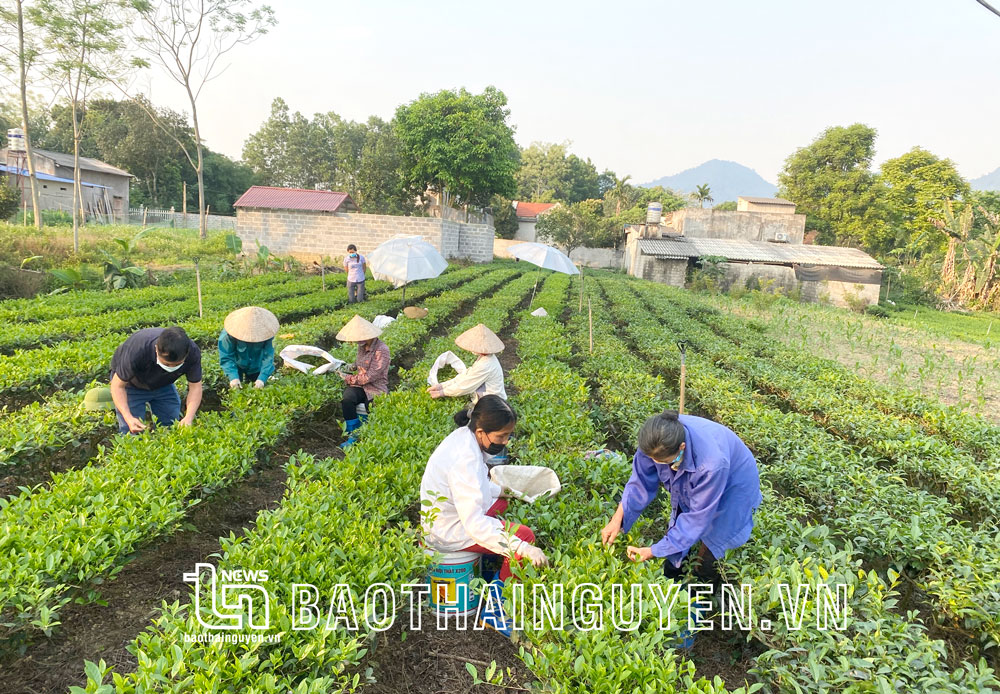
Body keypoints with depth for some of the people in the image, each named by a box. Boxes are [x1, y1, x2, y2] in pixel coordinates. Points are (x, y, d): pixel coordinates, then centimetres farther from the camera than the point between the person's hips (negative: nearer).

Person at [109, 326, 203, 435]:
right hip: (132, 384, -3)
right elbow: (118, 386, -28)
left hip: (163, 385, 3)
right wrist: (128, 418, -42)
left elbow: (195, 386, -22)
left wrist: (188, 418, -38)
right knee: (131, 431, -12)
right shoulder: (137, 350, -40)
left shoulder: (193, 352, -32)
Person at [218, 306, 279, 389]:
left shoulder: (265, 331, -31)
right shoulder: (229, 335, -32)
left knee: (258, 388, 14)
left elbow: (268, 357, -29)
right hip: (238, 366, -1)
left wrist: (262, 378, -38)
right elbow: (226, 357, -25)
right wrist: (233, 376, -37)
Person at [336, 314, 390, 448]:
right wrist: (350, 367, 7)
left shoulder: (381, 350, -18)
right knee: (347, 399, -27)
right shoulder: (362, 345, 7)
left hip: (376, 387, -5)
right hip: (359, 384, 5)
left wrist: (349, 378, -10)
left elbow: (370, 377, -20)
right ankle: (353, 434, -15)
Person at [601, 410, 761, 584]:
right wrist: (617, 519, -24)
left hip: (730, 490, -5)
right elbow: (642, 480, -16)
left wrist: (654, 551, -29)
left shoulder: (712, 465, -45)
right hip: (688, 488, 5)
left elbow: (698, 517, -33)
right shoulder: (657, 438, -31)